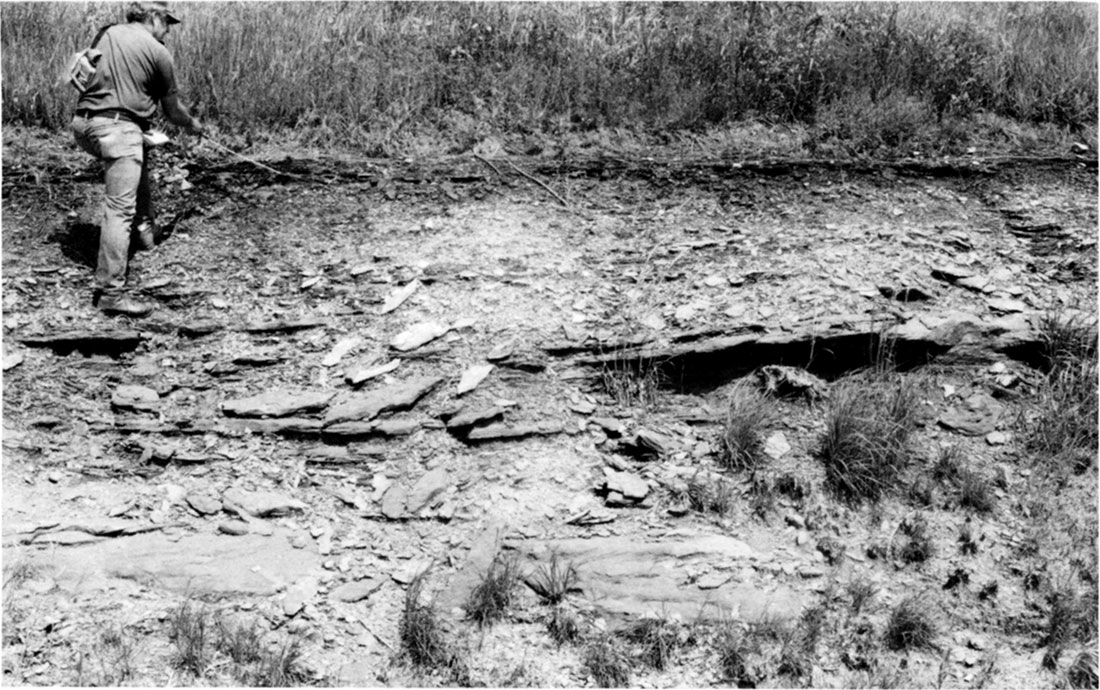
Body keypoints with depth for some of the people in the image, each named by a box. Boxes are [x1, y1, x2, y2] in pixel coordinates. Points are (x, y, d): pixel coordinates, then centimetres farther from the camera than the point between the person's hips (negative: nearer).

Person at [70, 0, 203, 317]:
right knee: (120, 210, -9)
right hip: (119, 128, -8)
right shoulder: (159, 53, 0)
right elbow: (173, 111, 8)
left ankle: (145, 227, 40)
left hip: (84, 122, 8)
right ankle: (111, 292, -12)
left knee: (140, 159, 36)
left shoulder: (107, 34, 15)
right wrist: (193, 125, 31)